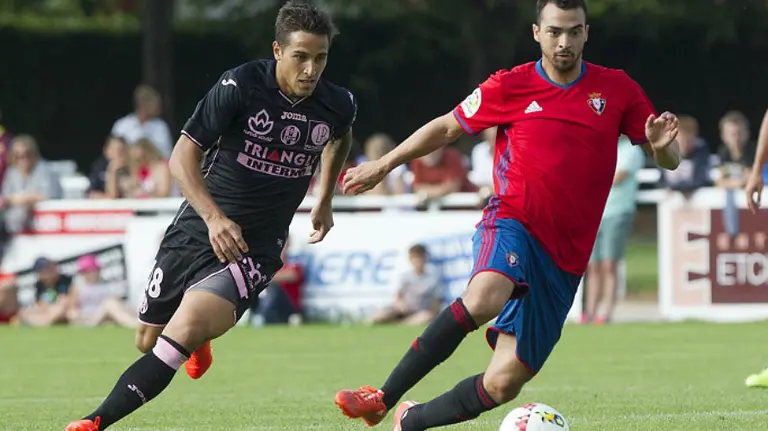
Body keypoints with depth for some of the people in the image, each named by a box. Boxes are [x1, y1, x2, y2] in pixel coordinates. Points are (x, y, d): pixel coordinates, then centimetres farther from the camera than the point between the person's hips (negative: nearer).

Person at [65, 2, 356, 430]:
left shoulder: (339, 106, -5)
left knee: (184, 331, -25)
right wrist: (214, 217, -28)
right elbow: (184, 154, -14)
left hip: (255, 248, -1)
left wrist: (325, 200, 25)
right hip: (197, 229, 1)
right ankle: (198, 343, 52)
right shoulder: (240, 86, -16)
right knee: (148, 340, 15)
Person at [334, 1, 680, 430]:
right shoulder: (511, 87, 2)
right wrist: (384, 164, 19)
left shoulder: (617, 89, 5)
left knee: (503, 384, -4)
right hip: (514, 222, -3)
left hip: (565, 258, 3)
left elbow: (669, 160, 10)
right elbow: (449, 127, 15)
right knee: (484, 298, -38)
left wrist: (662, 145, -14)